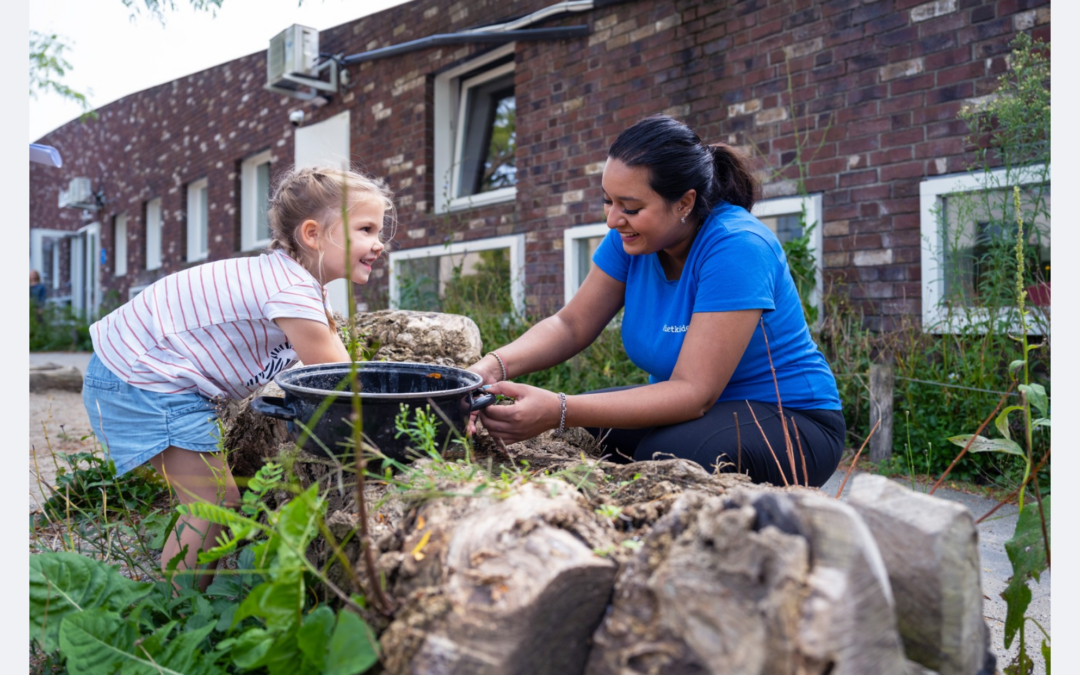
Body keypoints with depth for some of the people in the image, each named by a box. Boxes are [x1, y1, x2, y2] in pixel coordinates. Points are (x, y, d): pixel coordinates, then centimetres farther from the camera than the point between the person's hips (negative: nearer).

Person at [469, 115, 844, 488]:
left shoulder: (736, 247, -27)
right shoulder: (631, 236, -5)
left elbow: (694, 394, -31)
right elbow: (571, 325, -3)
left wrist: (559, 411, -40)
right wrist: (496, 366, -24)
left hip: (790, 419, -5)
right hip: (694, 407, 6)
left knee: (664, 454, -33)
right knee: (566, 438, -16)